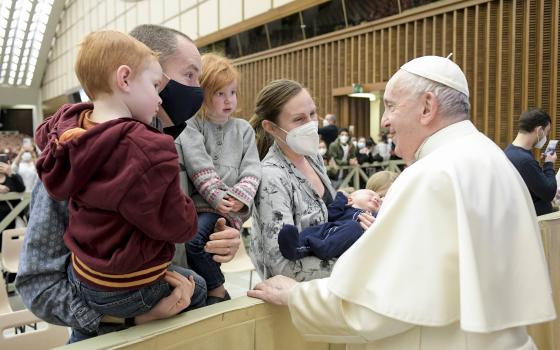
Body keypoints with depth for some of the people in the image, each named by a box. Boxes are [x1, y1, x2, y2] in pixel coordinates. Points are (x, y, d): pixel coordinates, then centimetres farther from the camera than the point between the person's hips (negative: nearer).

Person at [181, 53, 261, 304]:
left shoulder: (243, 129, 13)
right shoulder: (192, 126, 7)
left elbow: (252, 170, 4)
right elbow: (199, 165, -7)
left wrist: (239, 197, -13)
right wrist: (217, 196, -16)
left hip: (229, 207, -1)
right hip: (199, 200, 2)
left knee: (194, 237, -25)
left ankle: (217, 292, -4)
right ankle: (216, 287, -4)